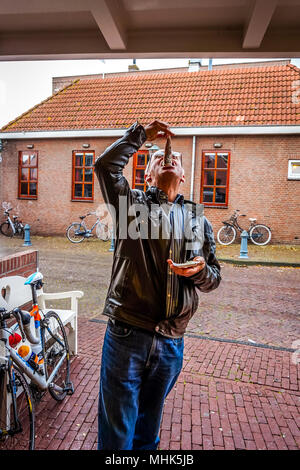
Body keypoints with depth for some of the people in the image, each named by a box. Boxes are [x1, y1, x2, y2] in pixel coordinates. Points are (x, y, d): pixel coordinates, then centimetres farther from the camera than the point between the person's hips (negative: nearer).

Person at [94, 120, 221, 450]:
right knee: (117, 429, 11)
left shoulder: (198, 219, 11)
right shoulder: (132, 203, 2)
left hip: (171, 342, 3)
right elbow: (105, 165, -14)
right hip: (126, 334, -3)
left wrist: (199, 271, -11)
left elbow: (214, 277, 13)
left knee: (148, 428, 23)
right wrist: (142, 133, -1)